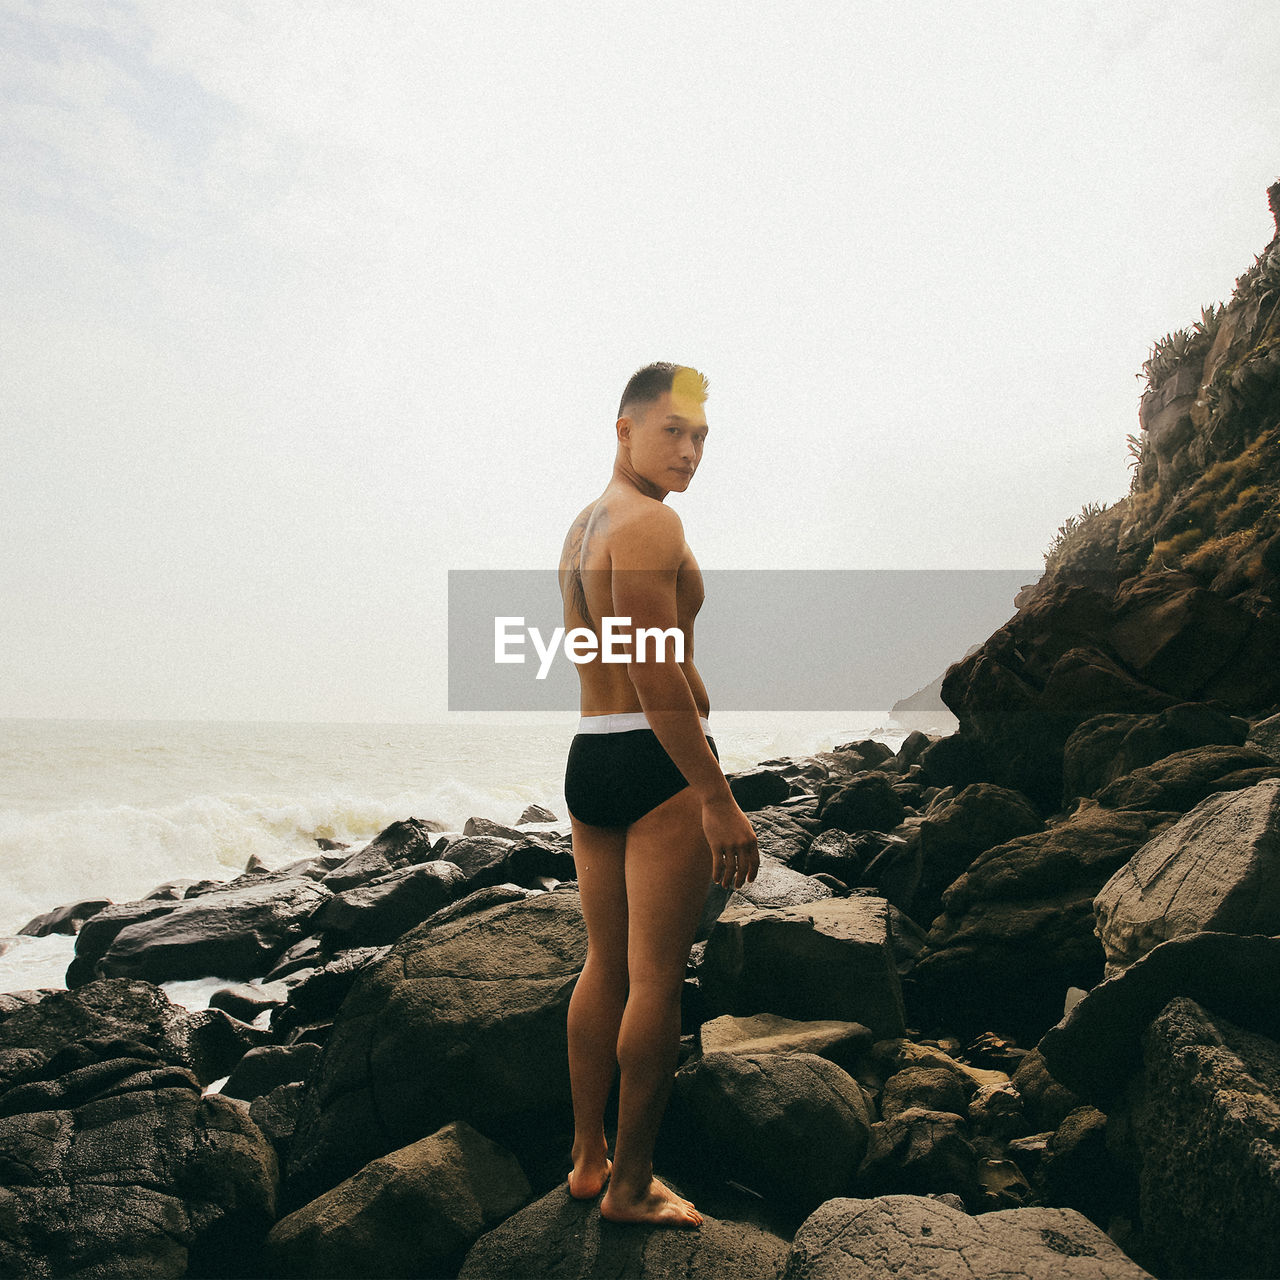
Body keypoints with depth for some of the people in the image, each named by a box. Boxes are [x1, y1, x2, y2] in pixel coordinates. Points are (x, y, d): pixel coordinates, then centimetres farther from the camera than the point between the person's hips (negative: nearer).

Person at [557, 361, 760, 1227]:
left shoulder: (582, 527, 17)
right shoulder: (652, 522, -13)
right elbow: (656, 676, -22)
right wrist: (719, 800, -22)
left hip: (588, 758, 10)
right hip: (659, 764, -9)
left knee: (605, 968, 17)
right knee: (657, 982, 1)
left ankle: (589, 1158, 28)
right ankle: (632, 1185, 14)